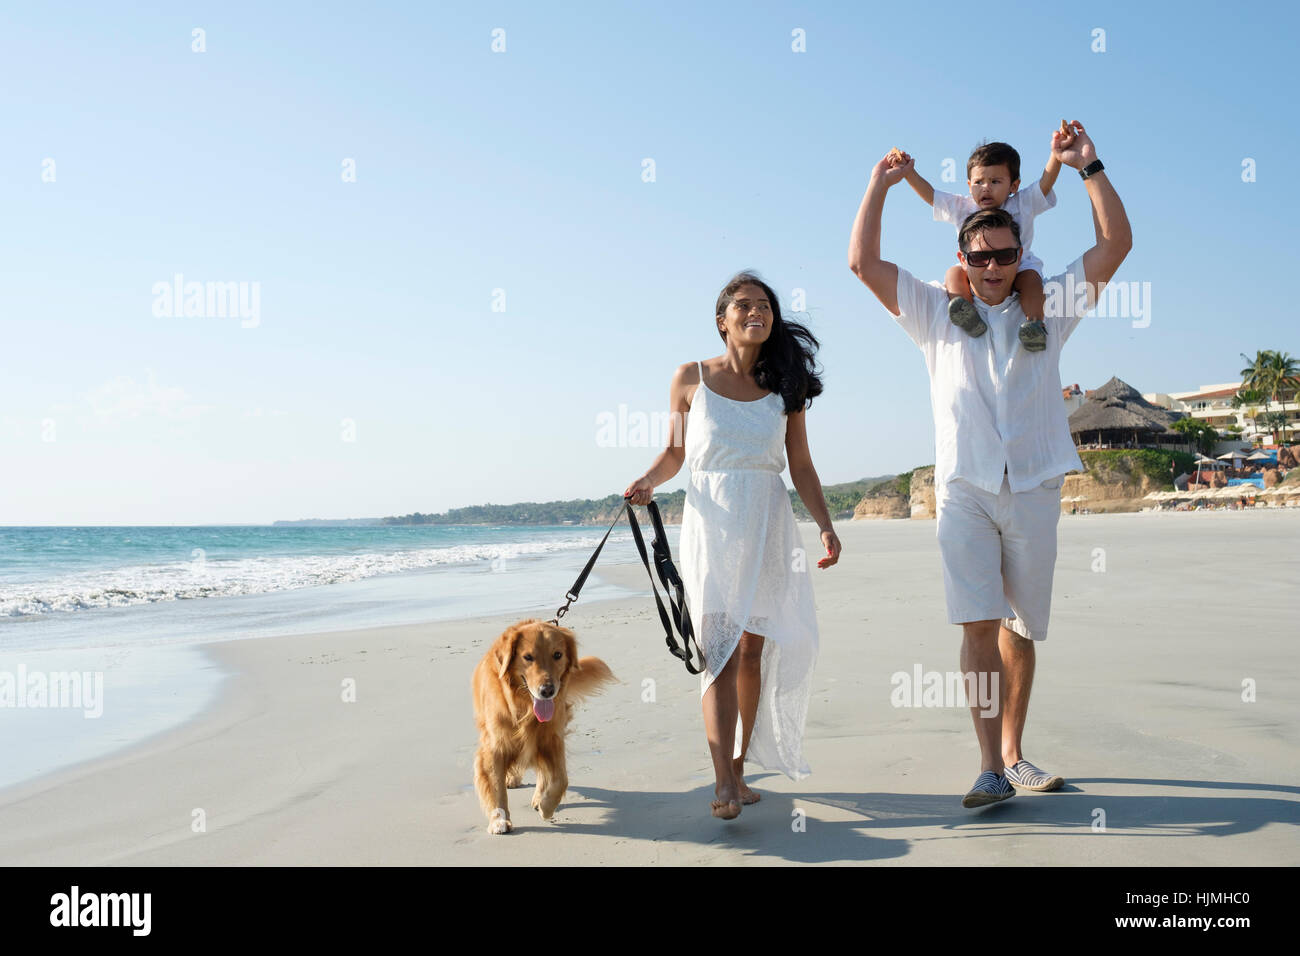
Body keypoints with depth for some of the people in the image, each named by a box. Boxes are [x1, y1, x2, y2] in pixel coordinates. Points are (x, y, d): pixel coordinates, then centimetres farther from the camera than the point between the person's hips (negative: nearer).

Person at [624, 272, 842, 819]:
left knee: (753, 651, 5)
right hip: (710, 523, -2)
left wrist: (826, 525, -1)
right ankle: (724, 785, -15)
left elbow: (802, 467, 9)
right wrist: (648, 482, -9)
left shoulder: (785, 385, 7)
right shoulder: (691, 379, 4)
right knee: (721, 650, -12)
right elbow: (674, 453, 11)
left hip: (768, 528, 2)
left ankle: (738, 767, 17)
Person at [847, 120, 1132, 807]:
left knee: (1021, 631, 6)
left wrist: (1087, 166, 1)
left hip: (1034, 490, 2)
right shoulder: (937, 315, 10)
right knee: (979, 624, -13)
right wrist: (882, 183, 6)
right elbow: (863, 261, 5)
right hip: (964, 488, -1)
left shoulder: (1046, 310, 12)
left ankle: (1013, 755, 18)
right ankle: (989, 768, -13)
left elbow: (1115, 245, 6)